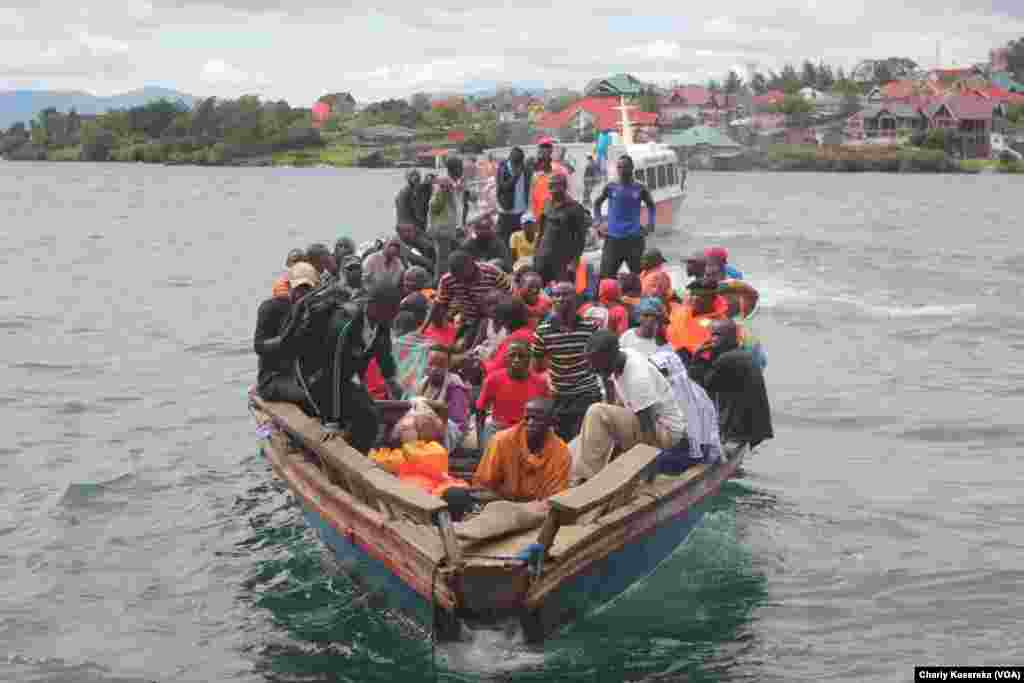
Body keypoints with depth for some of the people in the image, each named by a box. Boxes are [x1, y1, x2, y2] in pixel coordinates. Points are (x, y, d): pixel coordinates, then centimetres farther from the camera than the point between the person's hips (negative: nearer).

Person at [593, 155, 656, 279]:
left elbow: (651, 205, 20)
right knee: (606, 277, -2)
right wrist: (599, 223, 7)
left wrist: (650, 225, 9)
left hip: (634, 239, 0)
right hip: (613, 239, 0)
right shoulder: (610, 188, 2)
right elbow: (597, 203, 18)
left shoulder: (639, 189, 2)